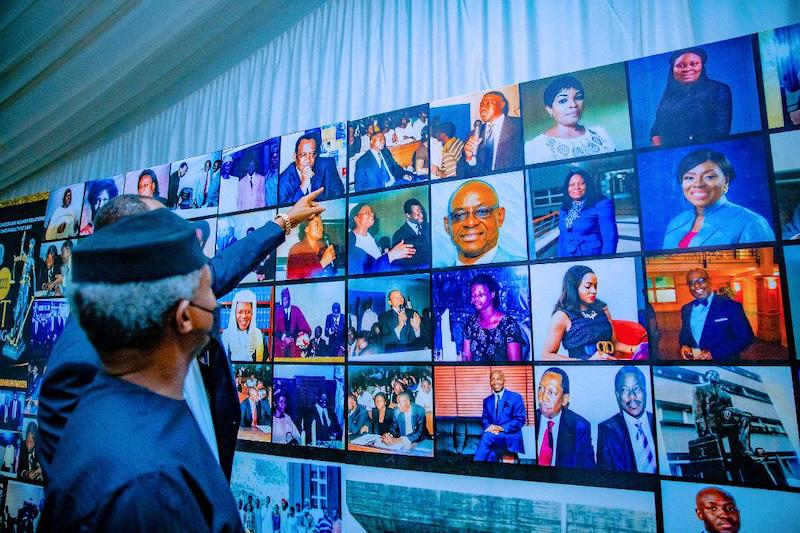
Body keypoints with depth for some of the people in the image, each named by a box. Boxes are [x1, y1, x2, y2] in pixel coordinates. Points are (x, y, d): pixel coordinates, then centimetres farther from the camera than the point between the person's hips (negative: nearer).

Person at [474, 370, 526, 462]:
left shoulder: (516, 397, 5)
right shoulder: (487, 400, 19)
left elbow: (520, 419, -3)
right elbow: (484, 420, 15)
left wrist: (502, 428, -16)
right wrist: (489, 427, -11)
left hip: (510, 436, -3)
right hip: (491, 435, 3)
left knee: (487, 436, -32)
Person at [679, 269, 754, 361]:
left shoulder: (730, 305, -13)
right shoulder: (686, 309, 1)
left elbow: (746, 338, -16)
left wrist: (714, 353, -24)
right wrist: (684, 345, -11)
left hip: (723, 360, -4)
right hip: (693, 360, 4)